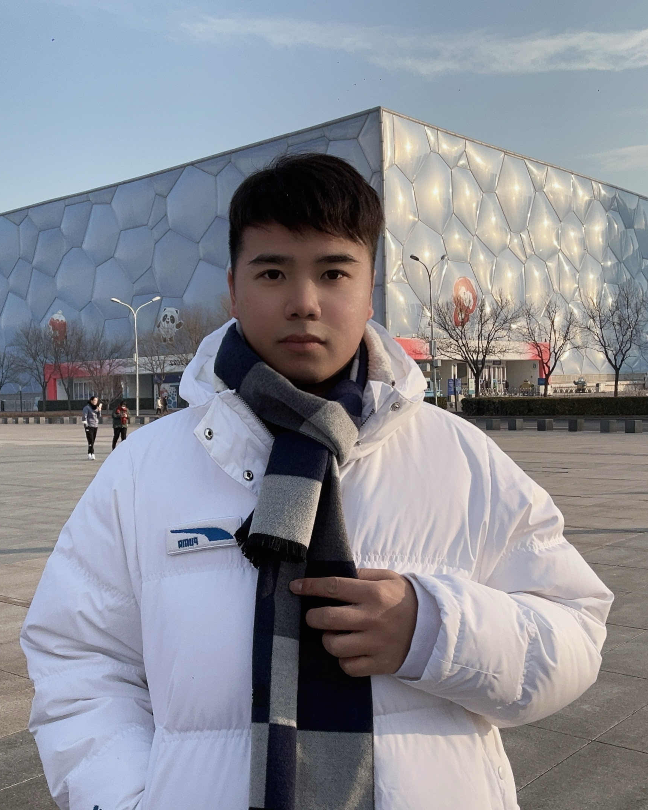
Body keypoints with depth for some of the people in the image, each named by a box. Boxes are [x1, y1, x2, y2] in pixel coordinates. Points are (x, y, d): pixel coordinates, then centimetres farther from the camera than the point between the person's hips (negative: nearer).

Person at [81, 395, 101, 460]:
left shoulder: (96, 407, 13)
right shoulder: (87, 407, -7)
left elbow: (98, 416, 13)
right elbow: (84, 417, -10)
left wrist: (99, 410, -1)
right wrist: (86, 425, -14)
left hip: (95, 426, 6)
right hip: (89, 426, -6)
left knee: (93, 441, 6)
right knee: (90, 441, -13)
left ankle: (92, 455, 9)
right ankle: (90, 455, -15)